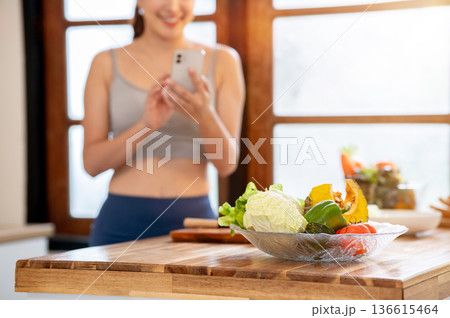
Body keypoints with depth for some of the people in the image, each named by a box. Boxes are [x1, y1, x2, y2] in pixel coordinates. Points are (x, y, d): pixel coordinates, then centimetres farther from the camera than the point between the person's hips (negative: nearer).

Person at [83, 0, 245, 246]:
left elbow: (226, 164, -1)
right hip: (123, 223, 0)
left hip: (193, 217, 0)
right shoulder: (107, 64, 3)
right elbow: (91, 163, -2)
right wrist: (146, 126, -18)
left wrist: (204, 115, -20)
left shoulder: (222, 61, 3)